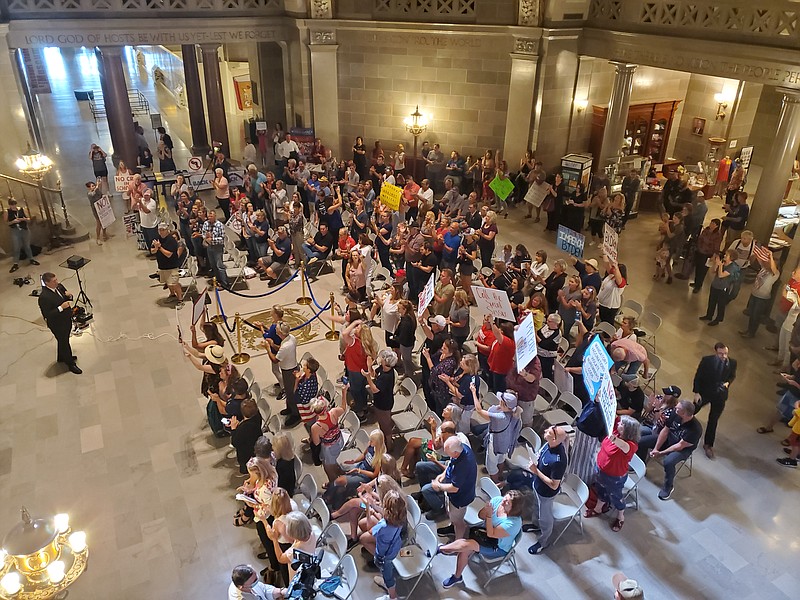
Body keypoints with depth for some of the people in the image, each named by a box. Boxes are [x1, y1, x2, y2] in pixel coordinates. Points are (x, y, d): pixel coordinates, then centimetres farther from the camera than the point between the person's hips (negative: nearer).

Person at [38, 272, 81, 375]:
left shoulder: (59, 286, -7)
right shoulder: (44, 297, -30)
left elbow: (68, 297, 9)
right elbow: (47, 315, -28)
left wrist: (69, 296, -14)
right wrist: (61, 308, -32)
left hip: (67, 319, 8)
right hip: (57, 324, -8)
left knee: (64, 340, 28)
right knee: (64, 342, 11)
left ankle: (62, 357, 52)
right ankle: (70, 364, 29)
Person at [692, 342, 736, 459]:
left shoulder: (732, 362, -16)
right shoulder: (706, 360, -21)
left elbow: (732, 375, 4)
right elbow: (698, 376, -11)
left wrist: (728, 382, -17)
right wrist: (696, 392, -13)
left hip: (720, 396, 1)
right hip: (704, 393, -1)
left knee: (713, 421, 13)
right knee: (693, 411, 22)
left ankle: (708, 445, 29)